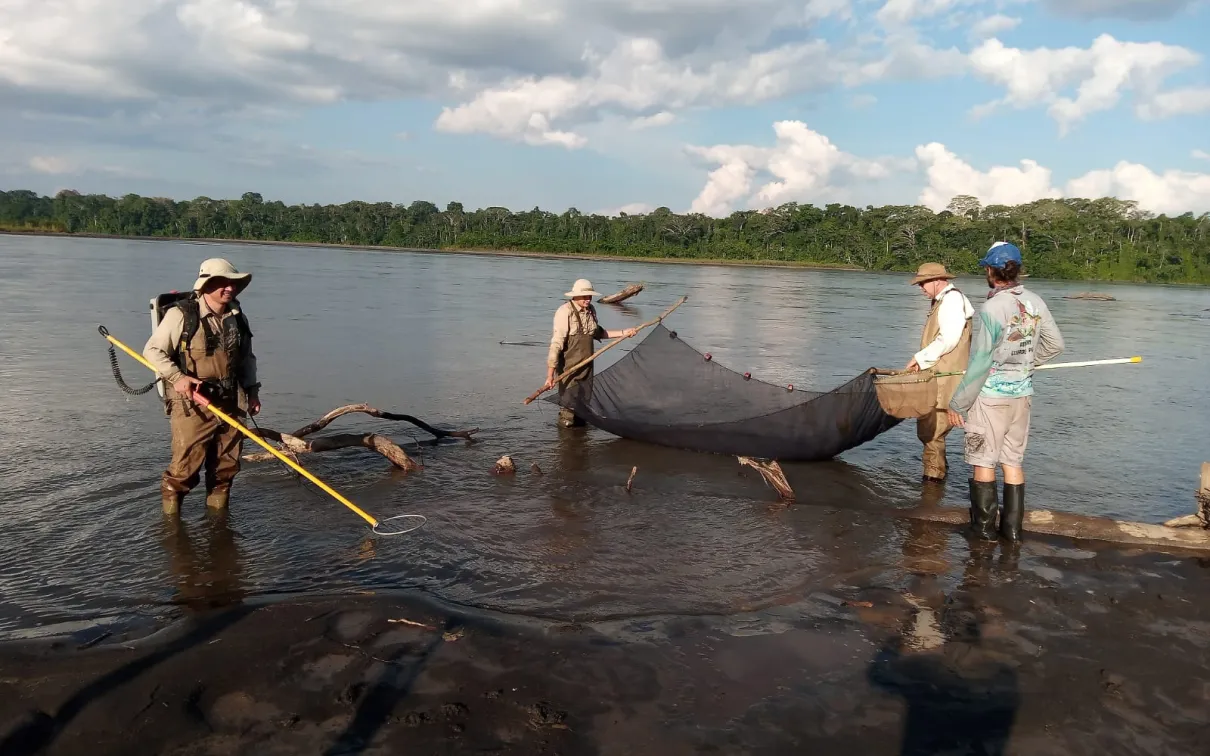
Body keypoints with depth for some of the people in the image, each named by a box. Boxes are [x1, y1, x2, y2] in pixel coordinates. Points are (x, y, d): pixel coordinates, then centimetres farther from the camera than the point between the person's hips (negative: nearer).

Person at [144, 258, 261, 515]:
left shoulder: (238, 318, 8)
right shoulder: (181, 315, -10)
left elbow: (247, 357, 20)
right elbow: (152, 350, -5)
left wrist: (252, 390, 13)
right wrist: (177, 377, -17)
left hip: (230, 404, 5)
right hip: (192, 404, -5)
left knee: (227, 465, 12)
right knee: (185, 467, -2)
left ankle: (217, 512, 29)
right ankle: (170, 518, 18)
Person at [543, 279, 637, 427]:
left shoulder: (591, 310, 5)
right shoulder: (565, 312, -18)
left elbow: (597, 333, 24)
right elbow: (556, 344, -22)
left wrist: (623, 333, 20)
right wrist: (550, 375, -26)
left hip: (586, 365, 7)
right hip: (568, 367, -7)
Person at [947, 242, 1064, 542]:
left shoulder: (992, 307, -19)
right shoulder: (1035, 303, -1)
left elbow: (979, 362, -18)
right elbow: (1055, 344, 9)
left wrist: (957, 403, -10)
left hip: (991, 396, -6)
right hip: (1023, 393, 6)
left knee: (983, 462, 7)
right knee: (1014, 461, 14)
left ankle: (984, 526, 15)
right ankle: (1012, 527, 20)